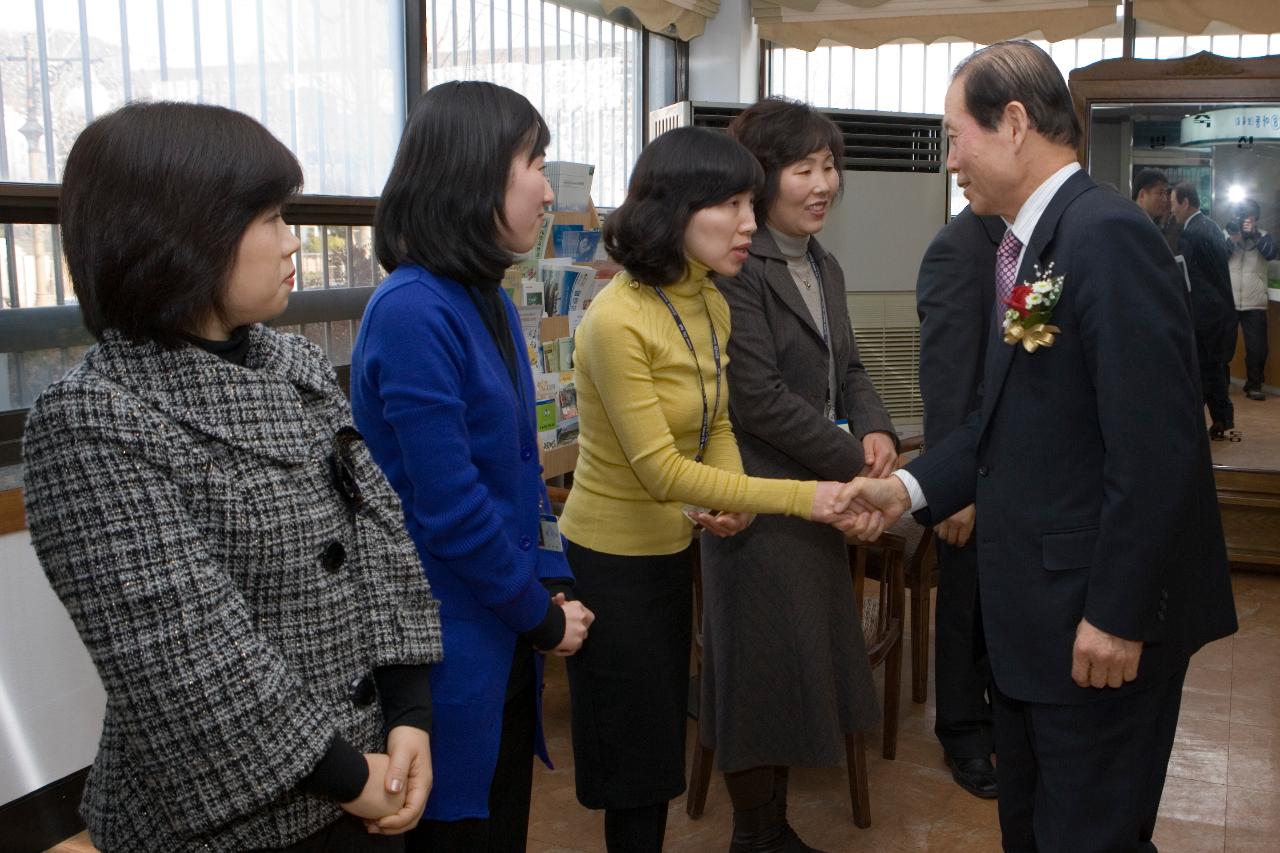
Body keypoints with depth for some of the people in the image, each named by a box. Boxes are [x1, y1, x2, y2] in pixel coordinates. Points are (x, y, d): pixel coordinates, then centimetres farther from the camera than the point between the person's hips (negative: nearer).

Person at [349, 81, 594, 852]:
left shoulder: (491, 303, 6)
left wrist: (553, 585, 1)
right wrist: (544, 616, -12)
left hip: (505, 631, 8)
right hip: (447, 641, -8)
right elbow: (449, 507, -23)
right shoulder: (412, 313, -22)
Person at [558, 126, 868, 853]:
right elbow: (661, 470, -25)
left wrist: (734, 497, -12)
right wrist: (798, 497, -25)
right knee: (636, 746, 8)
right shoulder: (617, 319, -24)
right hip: (614, 556, -7)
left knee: (664, 734, 19)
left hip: (672, 548, 7)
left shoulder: (711, 305, 0)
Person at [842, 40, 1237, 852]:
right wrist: (910, 487, 4)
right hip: (1035, 607, 9)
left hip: (1099, 613, -9)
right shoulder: (1035, 244, 10)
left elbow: (1153, 446, -24)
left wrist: (1118, 615, -21)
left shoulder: (1108, 235, -19)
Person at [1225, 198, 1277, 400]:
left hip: (1255, 305, 0)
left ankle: (1253, 386, 13)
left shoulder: (1264, 237, 7)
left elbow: (1272, 253, -12)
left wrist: (1253, 234, -19)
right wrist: (1232, 239, -14)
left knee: (1257, 348, 1)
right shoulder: (1226, 235, 7)